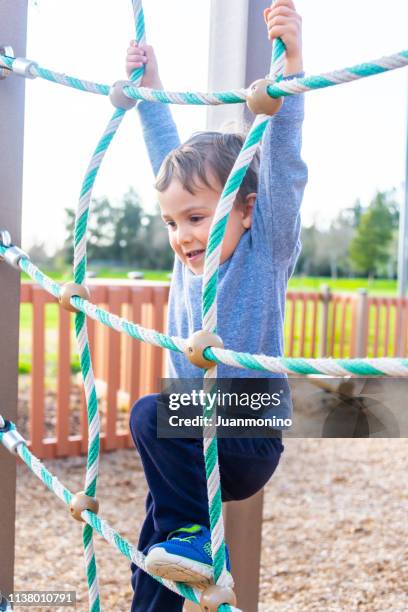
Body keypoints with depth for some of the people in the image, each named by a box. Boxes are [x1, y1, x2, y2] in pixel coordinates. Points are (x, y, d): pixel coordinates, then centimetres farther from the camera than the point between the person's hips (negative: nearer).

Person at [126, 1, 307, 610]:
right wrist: (149, 90, 17)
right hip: (193, 446, 7)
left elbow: (283, 162, -21)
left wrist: (291, 61, -29)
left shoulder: (266, 251, -10)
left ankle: (193, 534, -14)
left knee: (151, 414, -29)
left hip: (248, 445, -7)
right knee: (154, 561, 10)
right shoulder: (191, 255, 5)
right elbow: (170, 156, 13)